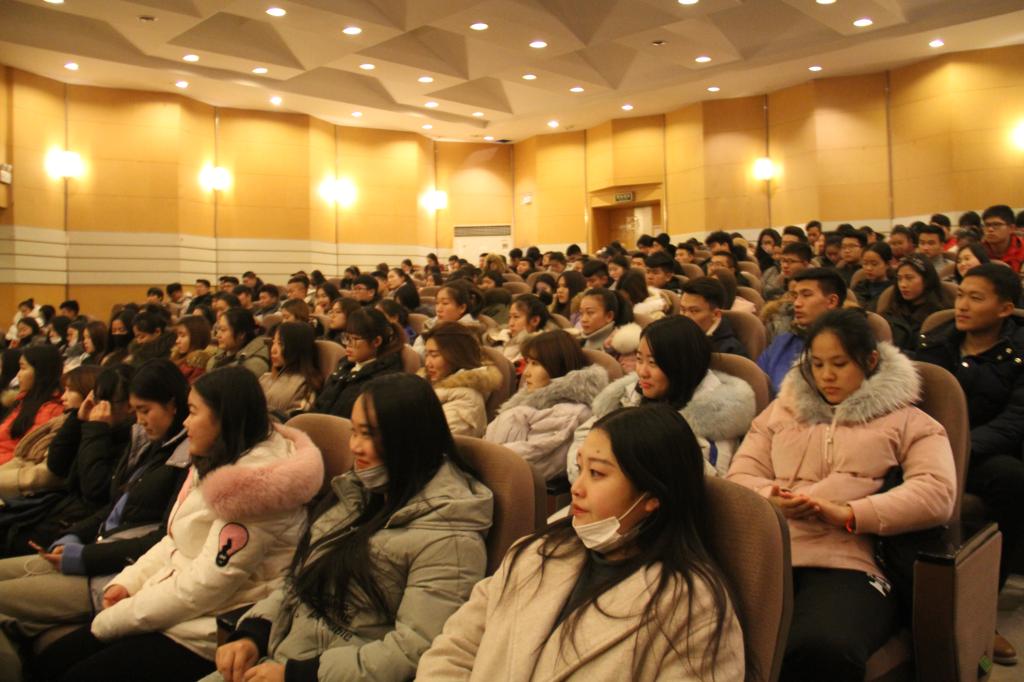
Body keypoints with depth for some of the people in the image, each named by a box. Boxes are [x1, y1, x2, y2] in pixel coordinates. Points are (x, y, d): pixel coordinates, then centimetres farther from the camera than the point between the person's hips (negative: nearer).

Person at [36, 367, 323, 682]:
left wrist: (111, 620, -14)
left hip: (206, 633, -9)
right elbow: (175, 540, 15)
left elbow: (207, 584, -24)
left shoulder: (251, 485, -24)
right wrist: (126, 582, -1)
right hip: (172, 607, 9)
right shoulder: (215, 465, 8)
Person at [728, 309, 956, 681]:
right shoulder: (781, 410, 26)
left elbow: (936, 493, -1)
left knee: (823, 650, -37)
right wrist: (773, 499, -6)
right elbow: (739, 476, 18)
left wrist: (848, 514, -14)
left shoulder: (907, 421, 17)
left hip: (845, 564, -2)